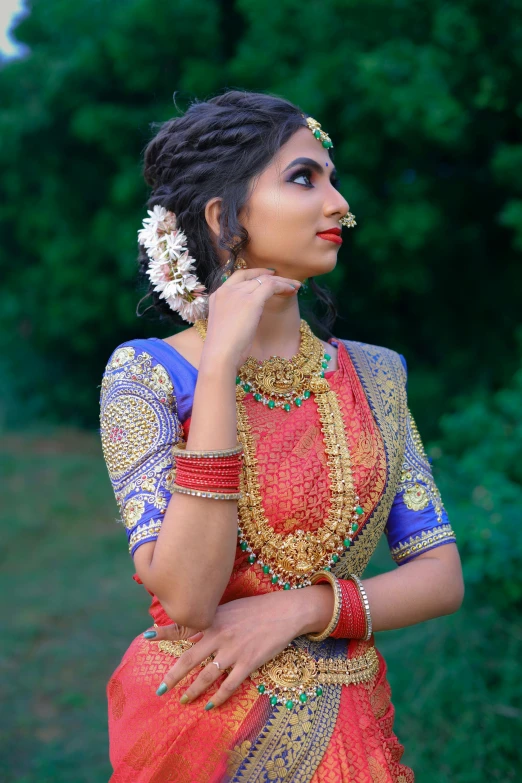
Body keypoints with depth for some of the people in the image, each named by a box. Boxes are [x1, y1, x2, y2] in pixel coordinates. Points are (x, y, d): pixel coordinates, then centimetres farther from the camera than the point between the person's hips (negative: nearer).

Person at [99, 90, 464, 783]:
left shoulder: (374, 374, 0)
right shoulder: (147, 371, -11)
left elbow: (442, 575, 0)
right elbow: (186, 599, -22)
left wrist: (301, 607, -16)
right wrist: (221, 364, -24)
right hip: (193, 721, -3)